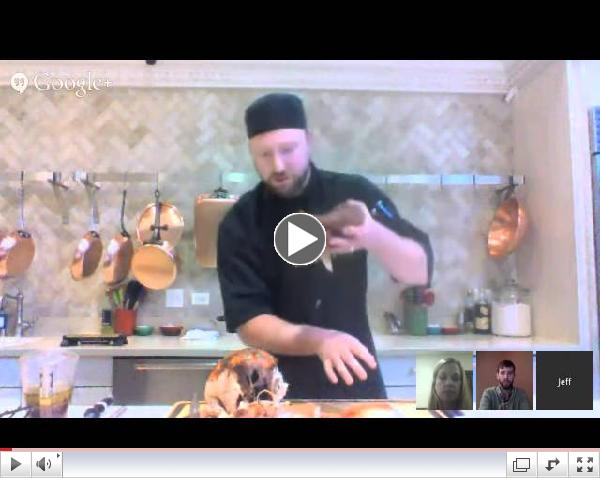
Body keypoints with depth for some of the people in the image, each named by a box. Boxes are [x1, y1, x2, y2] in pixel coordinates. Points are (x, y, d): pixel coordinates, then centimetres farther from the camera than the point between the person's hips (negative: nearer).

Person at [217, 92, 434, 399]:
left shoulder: (354, 194, -8)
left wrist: (374, 235, -34)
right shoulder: (240, 224, -11)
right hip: (283, 390, 0)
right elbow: (248, 323, -15)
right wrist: (318, 340, -32)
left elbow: (419, 270, -14)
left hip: (357, 382, 1)